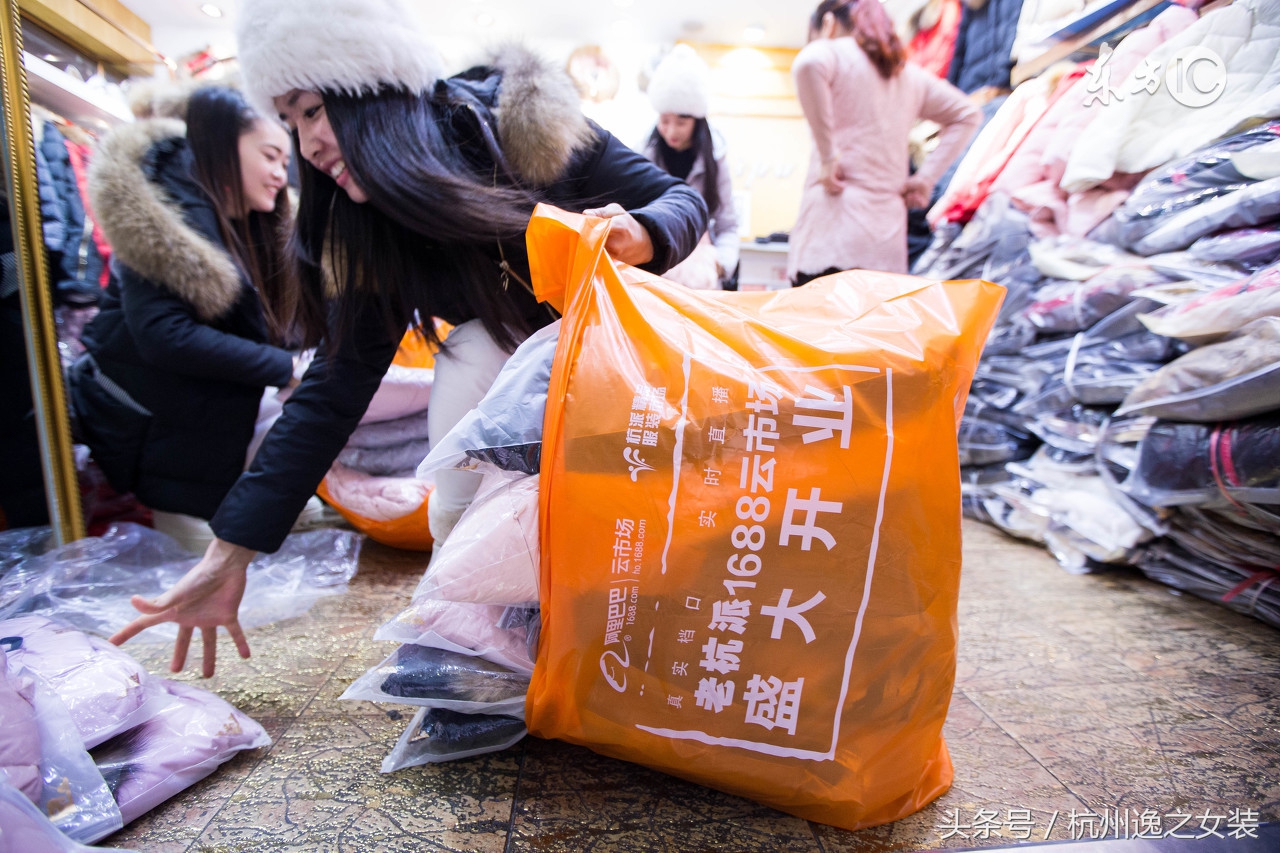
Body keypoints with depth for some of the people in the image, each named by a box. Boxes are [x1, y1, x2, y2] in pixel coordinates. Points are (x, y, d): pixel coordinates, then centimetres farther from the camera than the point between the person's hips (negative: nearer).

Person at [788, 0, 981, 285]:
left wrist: (828, 156, -13)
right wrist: (925, 178, 19)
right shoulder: (907, 72, 24)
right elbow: (966, 115, 30)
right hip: (888, 239, 6)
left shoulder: (834, 51, 7)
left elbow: (809, 63, -17)